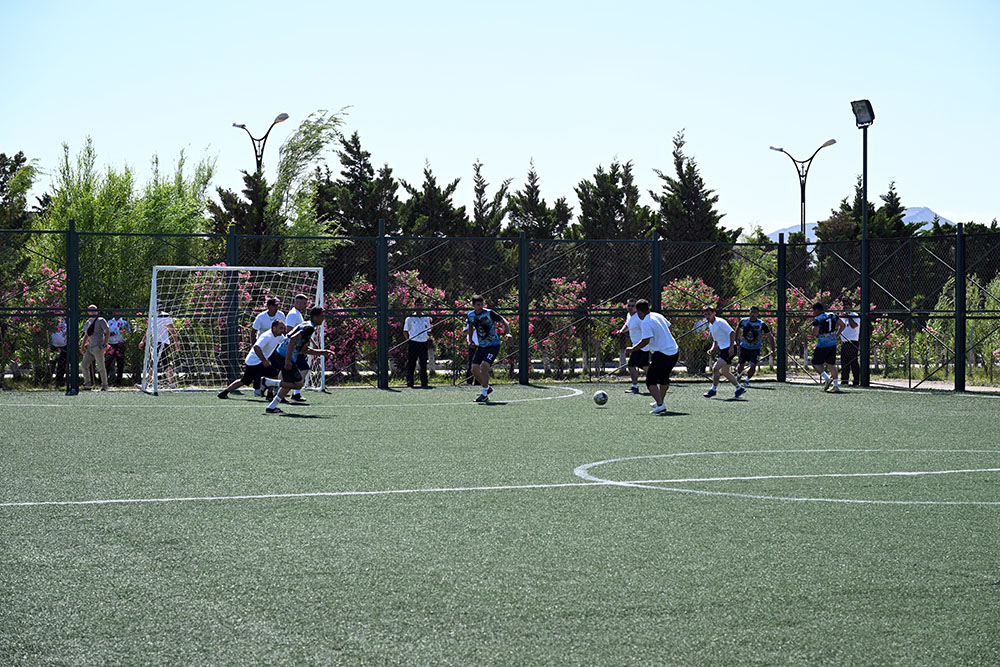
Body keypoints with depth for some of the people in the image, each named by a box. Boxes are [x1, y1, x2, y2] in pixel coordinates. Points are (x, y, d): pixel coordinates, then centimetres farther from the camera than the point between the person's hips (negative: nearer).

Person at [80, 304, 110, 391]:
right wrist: (82, 346, 17)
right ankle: (88, 384, 6)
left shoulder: (101, 320, -2)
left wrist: (104, 345, -16)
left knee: (100, 367, -5)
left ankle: (104, 385, 4)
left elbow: (107, 332, -7)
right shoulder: (88, 322, 18)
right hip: (90, 347, 7)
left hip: (98, 347, -7)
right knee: (84, 364, -1)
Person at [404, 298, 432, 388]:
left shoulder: (426, 318, 13)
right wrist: (409, 340, -2)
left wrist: (429, 338, 3)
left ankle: (424, 383, 9)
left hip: (424, 343, 3)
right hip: (413, 343, -3)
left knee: (423, 364, 4)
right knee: (411, 364, -3)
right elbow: (405, 331, 7)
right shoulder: (410, 318, 3)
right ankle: (409, 383, 1)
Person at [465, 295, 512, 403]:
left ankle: (484, 395, -16)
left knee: (484, 366, -22)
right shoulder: (470, 315, -2)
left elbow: (504, 321, -13)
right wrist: (470, 340, 9)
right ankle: (487, 387, 29)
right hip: (481, 346, 6)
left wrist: (508, 333, -28)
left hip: (493, 345, -6)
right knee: (475, 369, 4)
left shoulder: (489, 313, -18)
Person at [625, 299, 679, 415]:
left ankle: (660, 404, -23)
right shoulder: (658, 316, 10)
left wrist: (632, 349, -11)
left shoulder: (645, 323, -16)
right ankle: (660, 402, 41)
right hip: (673, 352, 9)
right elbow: (669, 328, 23)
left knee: (651, 381, -6)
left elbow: (645, 341, -23)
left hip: (661, 355, -9)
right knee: (663, 379, 26)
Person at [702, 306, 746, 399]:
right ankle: (739, 388, 28)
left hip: (730, 349, -10)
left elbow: (732, 333, -20)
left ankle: (713, 389, -4)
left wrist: (731, 347, -26)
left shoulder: (720, 322, -15)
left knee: (715, 368, -16)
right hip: (723, 349, 10)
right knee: (724, 371, 16)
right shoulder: (710, 326, 14)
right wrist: (712, 349, 6)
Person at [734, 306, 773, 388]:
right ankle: (738, 375, 41)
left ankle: (746, 380, 8)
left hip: (755, 348, -2)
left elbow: (770, 336, -10)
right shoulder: (744, 321, -9)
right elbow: (738, 328, 14)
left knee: (753, 366, -15)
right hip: (744, 347, 2)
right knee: (741, 365, 8)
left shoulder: (761, 324, -16)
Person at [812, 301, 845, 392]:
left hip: (822, 345, -6)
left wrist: (813, 328, 0)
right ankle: (836, 384, 10)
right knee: (831, 364, 15)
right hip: (833, 344, 6)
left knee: (816, 363, 6)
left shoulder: (817, 320, -12)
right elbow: (842, 325, 6)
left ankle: (826, 377, -16)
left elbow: (815, 333, -22)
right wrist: (837, 335, 14)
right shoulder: (832, 315, 6)